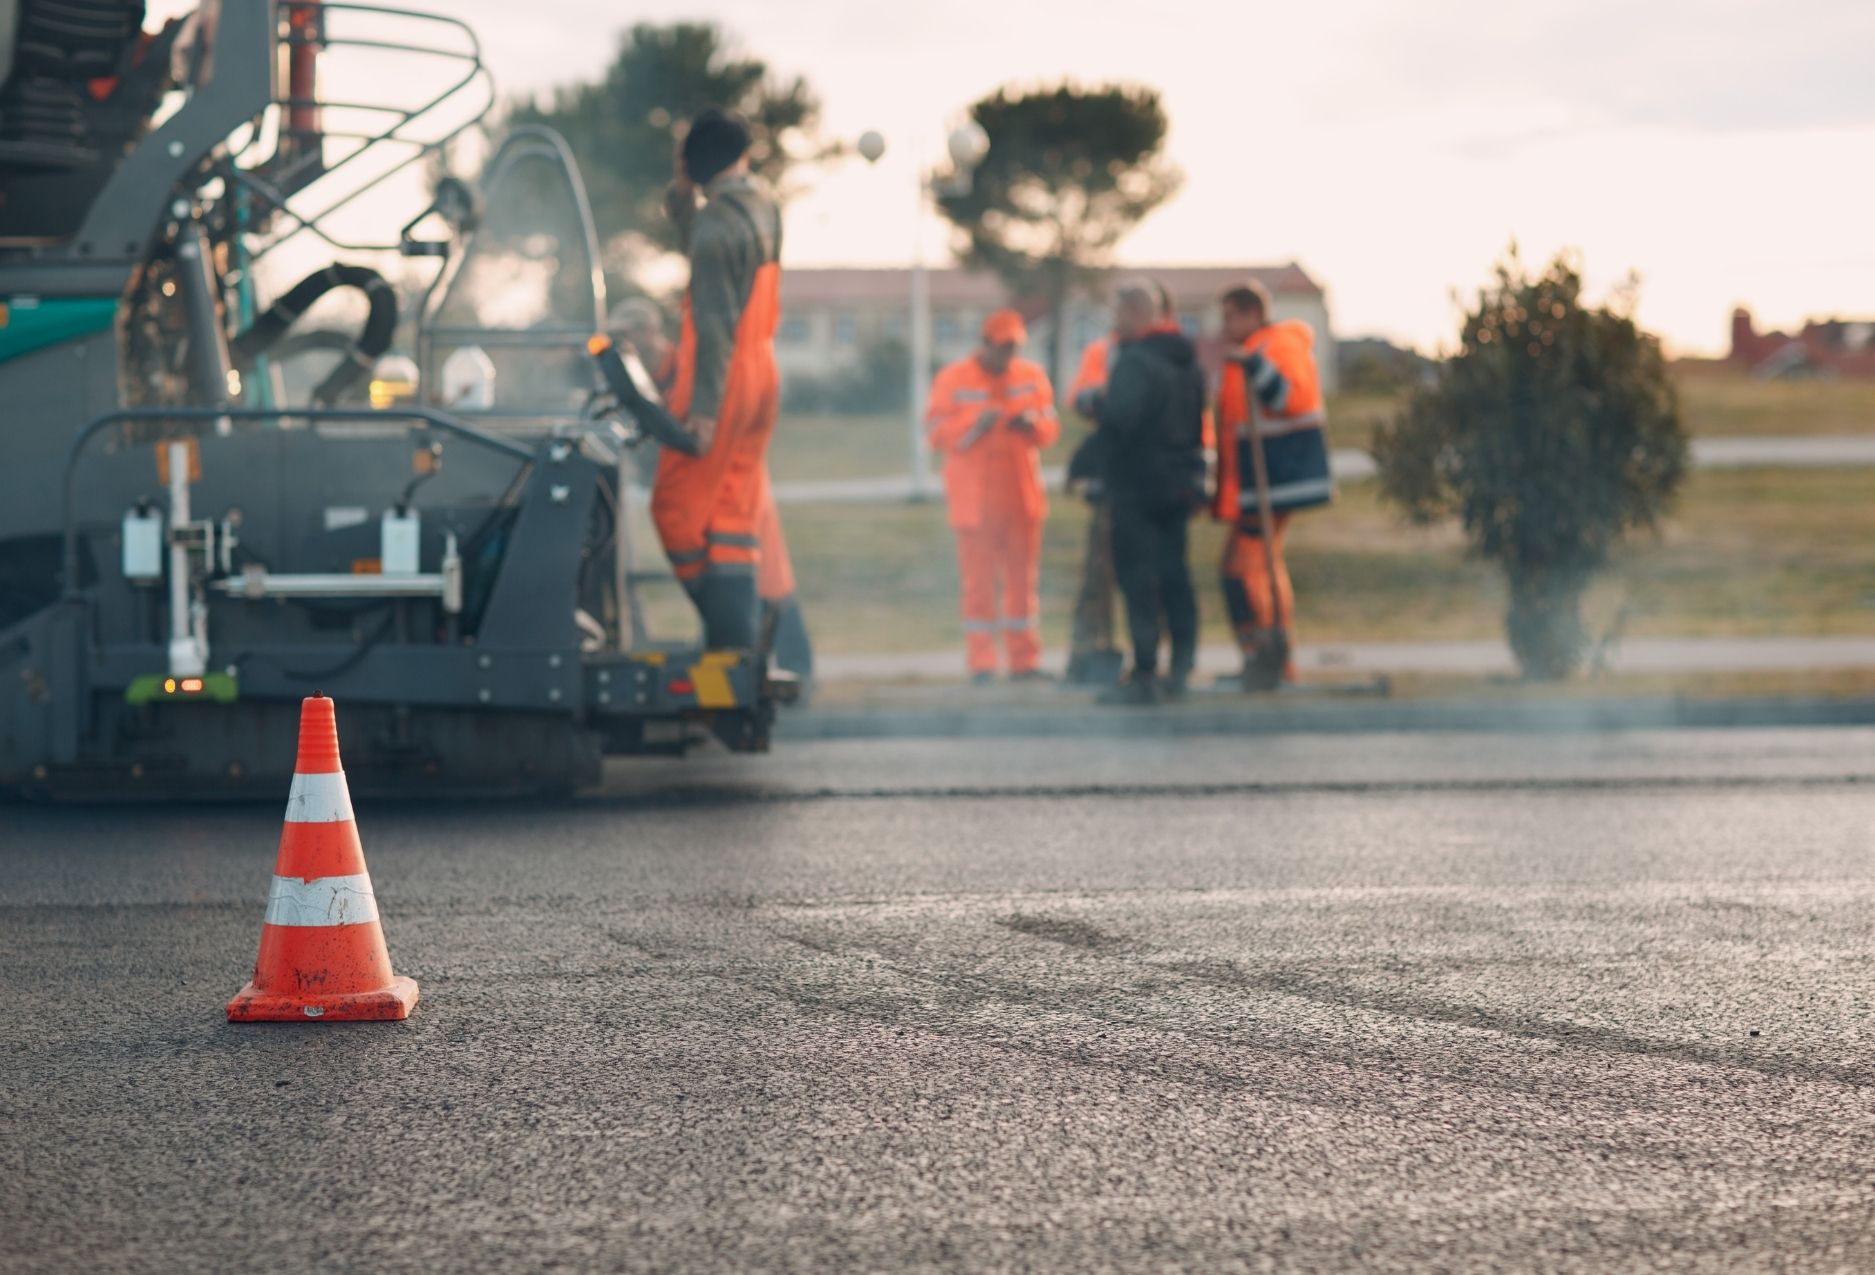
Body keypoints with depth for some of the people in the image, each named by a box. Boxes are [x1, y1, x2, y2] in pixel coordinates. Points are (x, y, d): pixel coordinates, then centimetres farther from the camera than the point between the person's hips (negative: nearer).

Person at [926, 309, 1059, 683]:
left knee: (1023, 582, 6)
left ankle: (1025, 661, 12)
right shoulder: (953, 380, -2)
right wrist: (976, 424, -19)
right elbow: (936, 434, -6)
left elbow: (1051, 429, 9)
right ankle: (981, 664, -2)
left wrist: (1033, 423, -13)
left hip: (1022, 496, 4)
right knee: (979, 582, -4)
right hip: (975, 497, -4)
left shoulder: (1032, 377, 9)